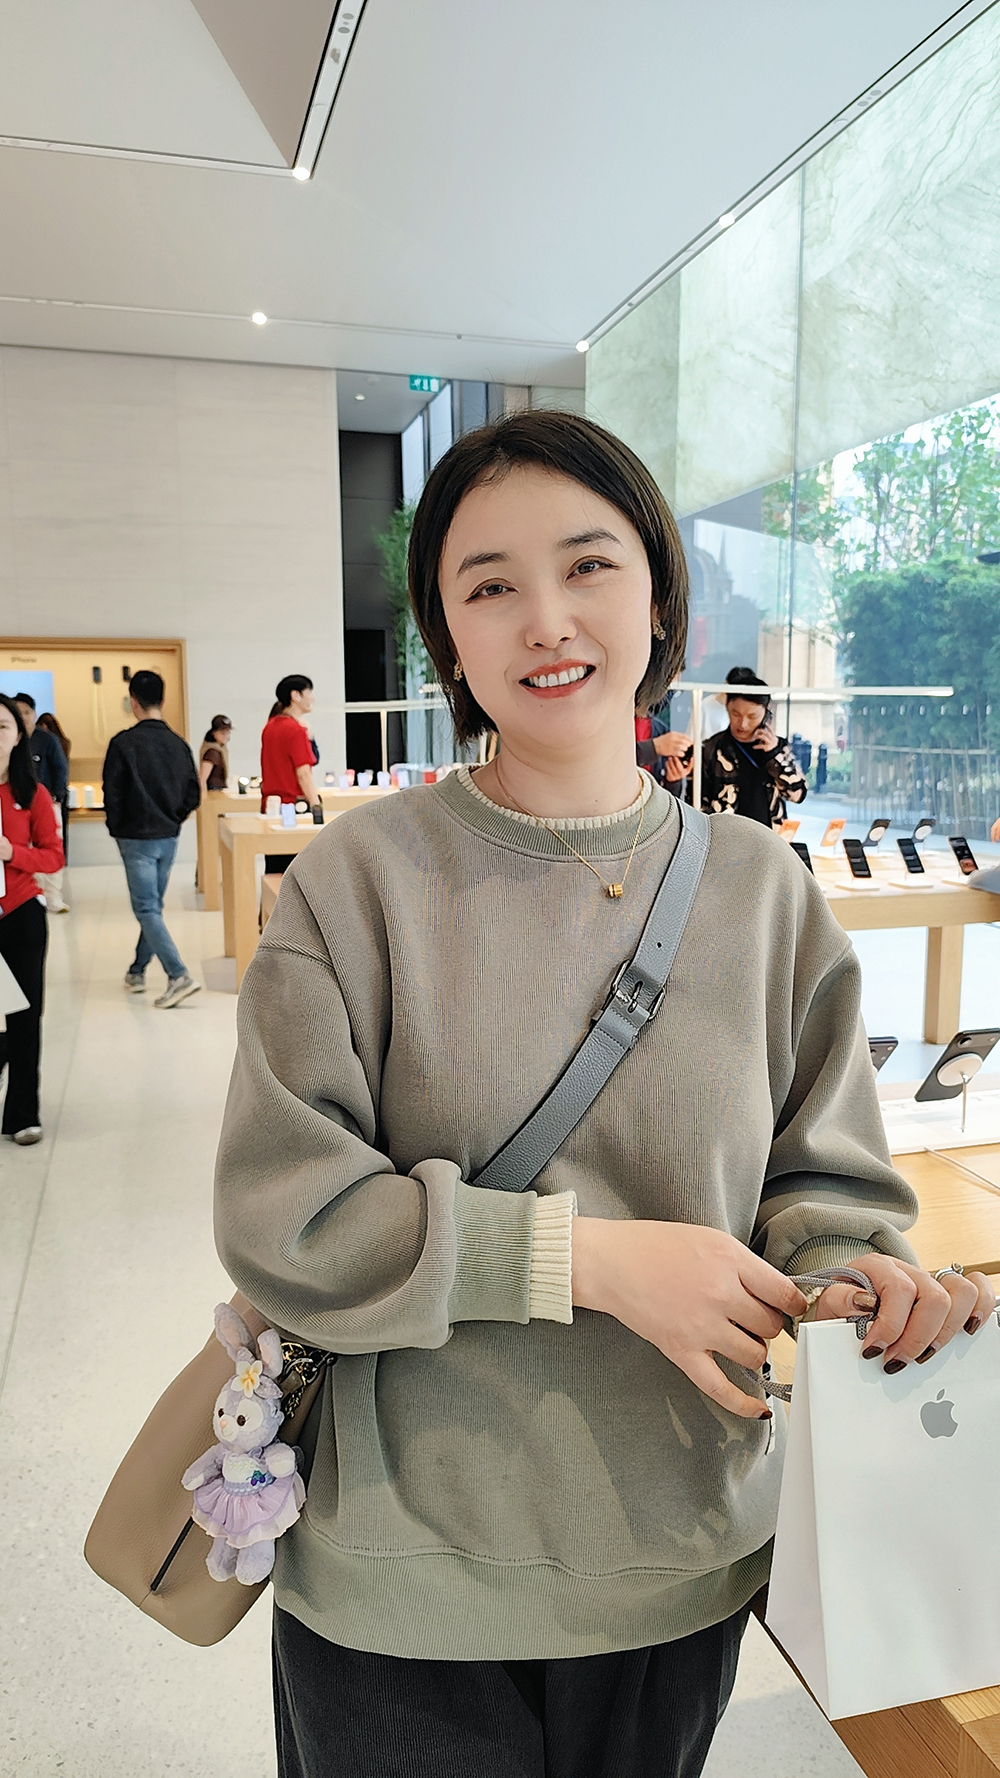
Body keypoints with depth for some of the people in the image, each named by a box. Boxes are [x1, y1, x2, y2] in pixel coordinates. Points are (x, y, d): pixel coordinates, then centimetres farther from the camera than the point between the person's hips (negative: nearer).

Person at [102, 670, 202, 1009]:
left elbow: (112, 793, -10)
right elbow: (193, 795, 3)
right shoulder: (179, 744, 2)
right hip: (169, 838, 5)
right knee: (153, 905, 17)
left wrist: (117, 828, 5)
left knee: (147, 909, -3)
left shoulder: (123, 743, -13)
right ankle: (137, 971, 29)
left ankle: (178, 976, -15)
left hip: (136, 838, -5)